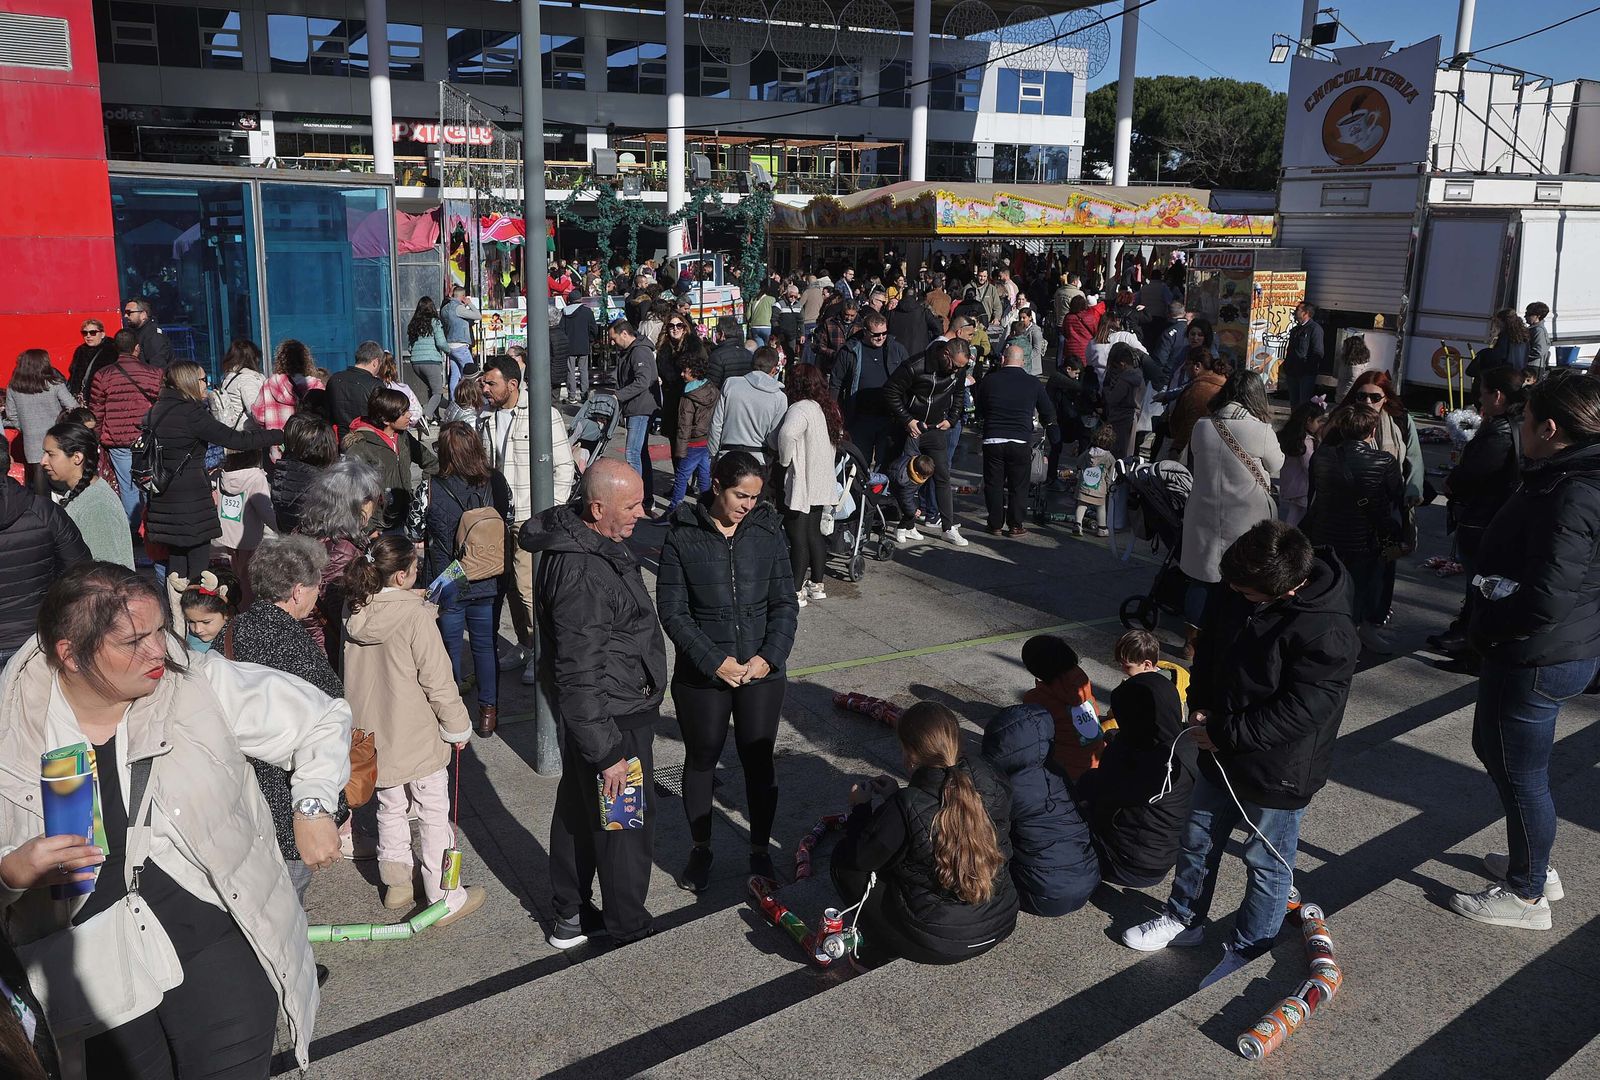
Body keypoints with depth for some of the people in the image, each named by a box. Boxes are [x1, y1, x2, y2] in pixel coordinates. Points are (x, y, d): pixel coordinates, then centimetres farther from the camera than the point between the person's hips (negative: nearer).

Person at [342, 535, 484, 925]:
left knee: (390, 807, 22)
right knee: (434, 815, 6)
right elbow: (437, 680, -19)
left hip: (374, 733, 6)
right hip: (417, 736, -6)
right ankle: (444, 899, 14)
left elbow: (353, 673, 9)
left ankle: (396, 884, 35)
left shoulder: (356, 613, -3)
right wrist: (458, 726, -7)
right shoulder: (415, 615, -22)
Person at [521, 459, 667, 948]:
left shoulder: (593, 540, 2)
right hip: (613, 719, -11)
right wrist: (607, 751, -25)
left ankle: (569, 914, 39)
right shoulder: (580, 573, -30)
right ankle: (629, 928, 24)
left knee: (578, 807, 22)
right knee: (626, 823, 5)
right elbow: (579, 676, -29)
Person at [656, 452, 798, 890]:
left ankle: (760, 851, 30)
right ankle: (700, 850, 34)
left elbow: (784, 603, 0)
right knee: (701, 760, 14)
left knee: (758, 761, 10)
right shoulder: (683, 537, -8)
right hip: (701, 674, -1)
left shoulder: (767, 532, -2)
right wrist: (714, 661, -17)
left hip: (762, 673, 1)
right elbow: (672, 612, -9)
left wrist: (769, 656, -14)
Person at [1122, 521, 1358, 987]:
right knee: (1198, 839, 23)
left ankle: (1246, 949, 35)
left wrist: (1223, 734, -23)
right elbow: (1210, 647, 9)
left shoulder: (1328, 634, -31)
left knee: (1267, 863, 14)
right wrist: (1200, 705, -2)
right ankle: (1184, 920, 44)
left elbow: (1297, 714, -29)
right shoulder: (1237, 592, -9)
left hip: (1279, 772, -7)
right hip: (1222, 755, 7)